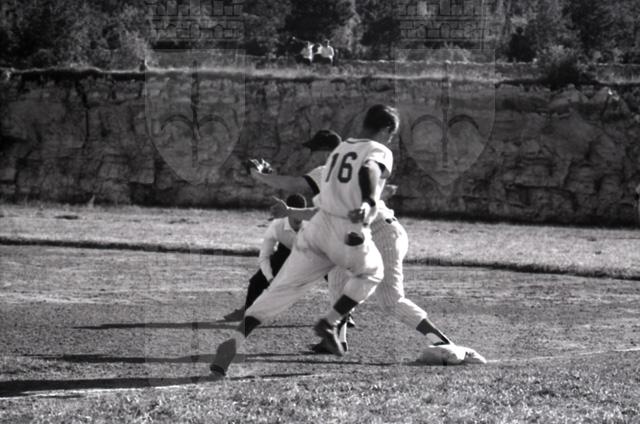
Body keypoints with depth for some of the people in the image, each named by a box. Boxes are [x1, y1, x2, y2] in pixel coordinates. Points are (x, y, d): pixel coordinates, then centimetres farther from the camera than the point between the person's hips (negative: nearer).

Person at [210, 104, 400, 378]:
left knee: (281, 289, 0)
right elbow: (369, 170, -23)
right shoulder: (380, 152, 0)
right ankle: (329, 323, 13)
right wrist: (368, 202, -39)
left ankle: (236, 340, -16)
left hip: (319, 223, 5)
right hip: (351, 233, -5)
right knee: (371, 273, 27)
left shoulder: (340, 149, 20)